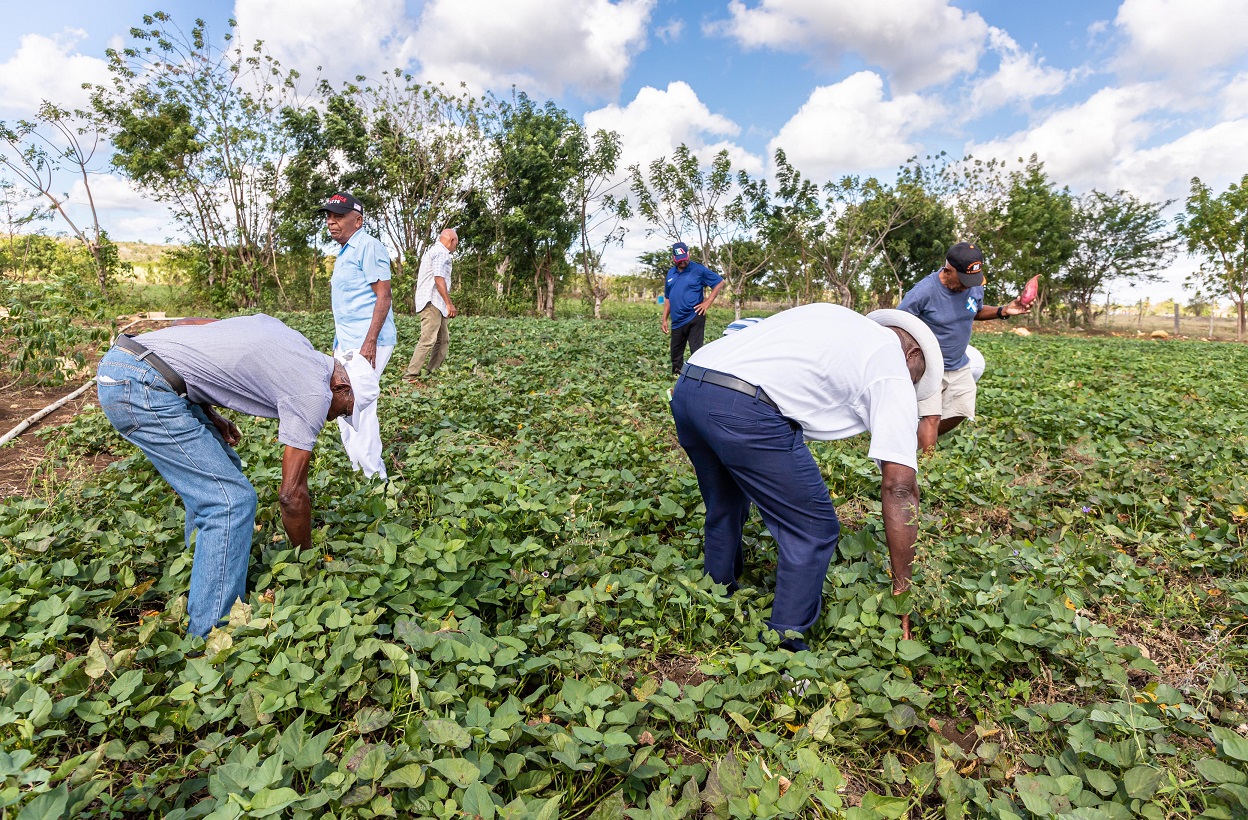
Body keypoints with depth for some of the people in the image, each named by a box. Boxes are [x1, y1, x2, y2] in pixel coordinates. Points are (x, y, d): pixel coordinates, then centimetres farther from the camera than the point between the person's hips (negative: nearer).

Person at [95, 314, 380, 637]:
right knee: (232, 501, -8)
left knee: (219, 472, 19)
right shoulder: (315, 391, -8)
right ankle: (210, 636, -1)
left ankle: (204, 582, 30)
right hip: (141, 385, -10)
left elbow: (186, 324, 17)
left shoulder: (291, 342, 15)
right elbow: (292, 495, -5)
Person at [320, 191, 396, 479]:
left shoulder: (368, 246, -11)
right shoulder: (345, 251, 20)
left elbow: (383, 295, -18)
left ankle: (375, 477, -2)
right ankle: (356, 468, 25)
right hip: (346, 341, 10)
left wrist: (370, 342, -24)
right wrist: (340, 342, 22)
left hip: (367, 343, -10)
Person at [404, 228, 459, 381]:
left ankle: (432, 372, 12)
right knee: (428, 339, -14)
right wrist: (449, 303, -19)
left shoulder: (432, 251, 25)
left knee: (443, 339, 11)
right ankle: (410, 375, -14)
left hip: (436, 304, 11)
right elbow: (439, 278, -19)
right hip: (432, 302, -11)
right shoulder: (441, 252, -7)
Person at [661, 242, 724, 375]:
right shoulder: (670, 273, 13)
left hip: (694, 319, -6)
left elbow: (720, 282, 0)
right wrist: (664, 319, 14)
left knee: (696, 353, -8)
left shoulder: (699, 270, -4)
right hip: (677, 321, 6)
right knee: (676, 354, 12)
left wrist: (708, 302, -7)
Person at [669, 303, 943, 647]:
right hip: (745, 410, -8)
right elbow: (899, 486, 3)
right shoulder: (893, 372, 10)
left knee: (724, 510, 29)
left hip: (686, 386, 9)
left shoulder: (838, 320, 31)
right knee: (814, 531, 10)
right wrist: (901, 588, 10)